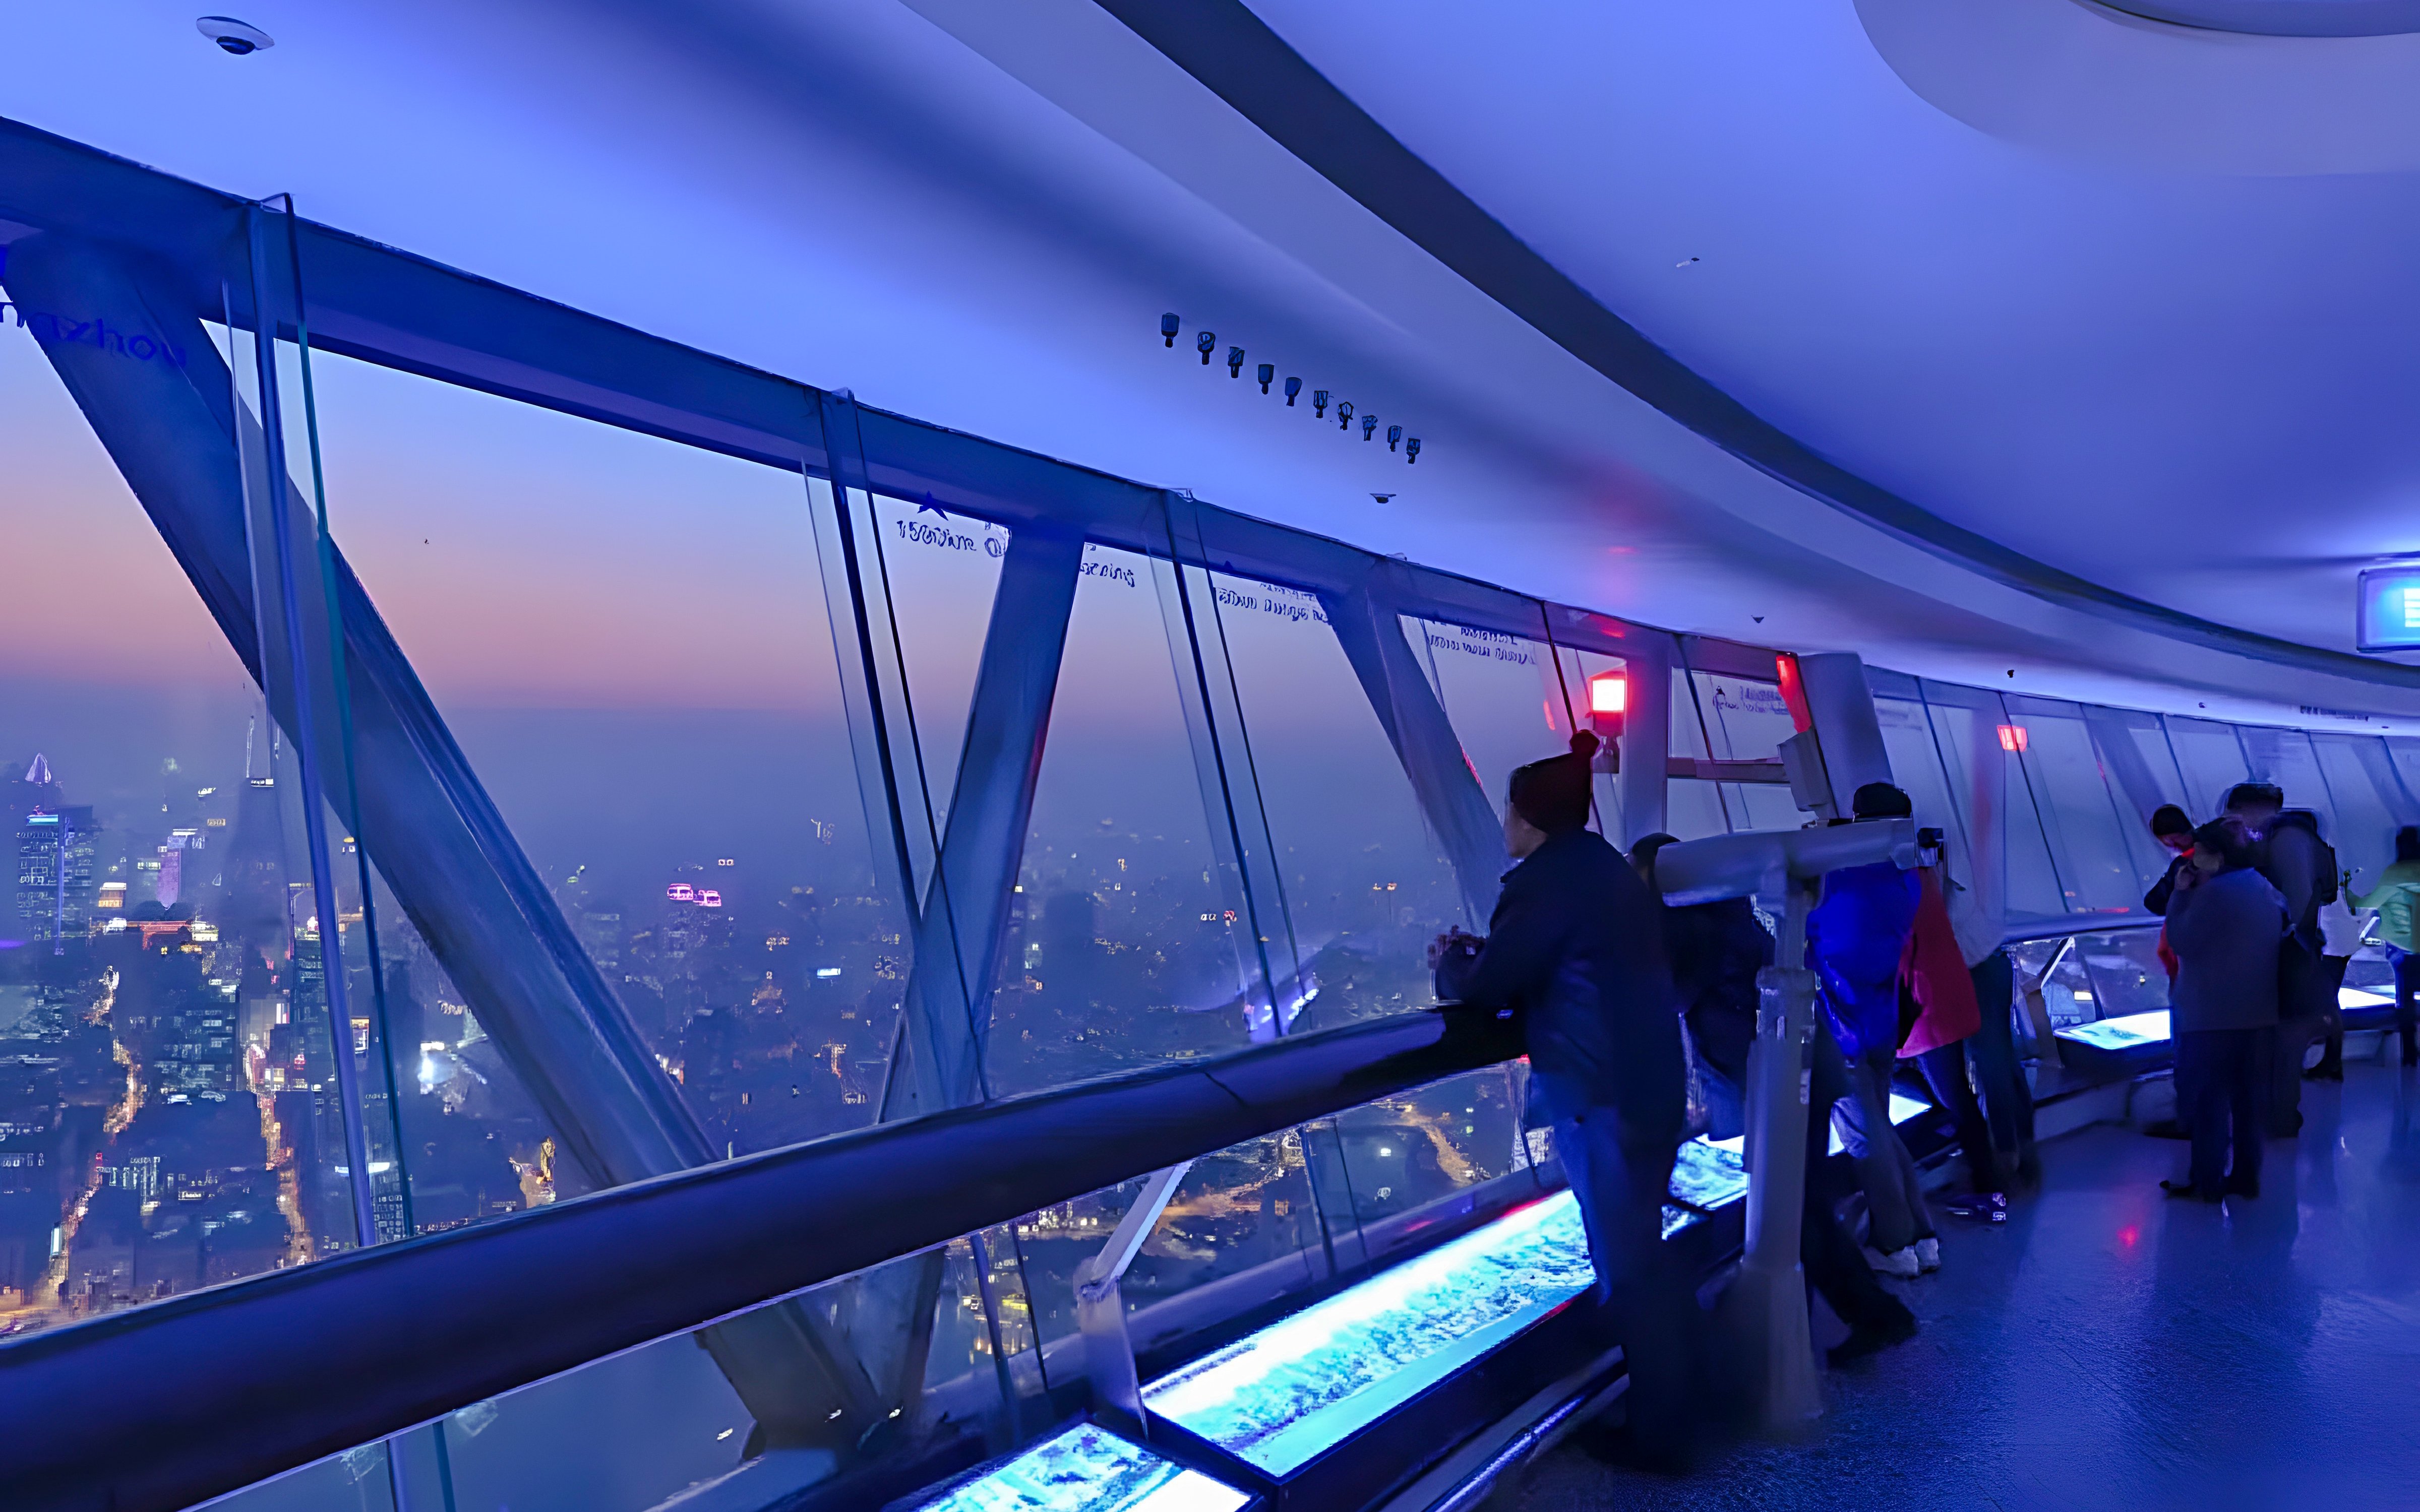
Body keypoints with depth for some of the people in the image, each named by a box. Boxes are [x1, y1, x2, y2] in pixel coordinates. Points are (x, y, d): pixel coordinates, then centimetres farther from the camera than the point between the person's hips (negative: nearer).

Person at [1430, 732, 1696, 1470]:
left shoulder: (1547, 879, -18)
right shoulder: (1605, 868, 12)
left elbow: (1488, 987, -15)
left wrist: (1451, 964, 4)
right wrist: (1478, 954, 17)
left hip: (1602, 1099, -10)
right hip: (1648, 1086, 10)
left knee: (1627, 1266, 4)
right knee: (1642, 1252, 22)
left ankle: (1660, 1435, 19)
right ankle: (1674, 1405, 37)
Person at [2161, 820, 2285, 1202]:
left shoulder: (2213, 893, -16)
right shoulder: (2268, 891, 10)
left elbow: (2182, 941, -14)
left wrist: (2181, 894, -8)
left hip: (2211, 1015, -8)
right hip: (2259, 1014, 8)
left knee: (2207, 1100, 0)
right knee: (2247, 1100, 14)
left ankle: (2207, 1182, 5)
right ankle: (2246, 1177, 20)